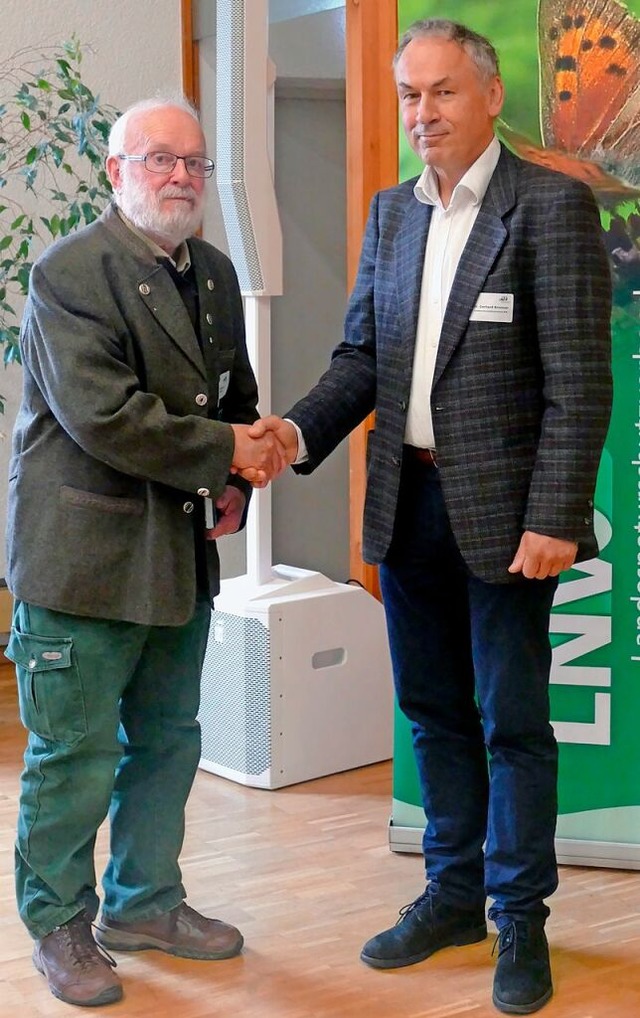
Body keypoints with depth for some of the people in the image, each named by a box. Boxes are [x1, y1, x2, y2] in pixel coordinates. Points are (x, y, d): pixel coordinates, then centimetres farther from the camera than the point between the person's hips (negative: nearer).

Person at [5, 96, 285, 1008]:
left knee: (167, 742, 18)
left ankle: (145, 902, 35)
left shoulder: (215, 273, 12)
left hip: (180, 555, 8)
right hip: (84, 552, -7)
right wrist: (223, 450, -16)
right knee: (74, 757, 2)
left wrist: (237, 486, 3)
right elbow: (101, 413, -22)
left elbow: (236, 397, 21)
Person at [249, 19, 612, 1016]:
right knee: (434, 711, 16)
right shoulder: (391, 212, 10)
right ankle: (454, 894, 32)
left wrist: (554, 519, -18)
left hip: (501, 511, -6)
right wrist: (300, 429, -8)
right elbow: (362, 355, 10)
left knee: (511, 721, 4)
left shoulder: (553, 205, -9)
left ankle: (520, 918, 20)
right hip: (408, 504, 6)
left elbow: (579, 380, -13)